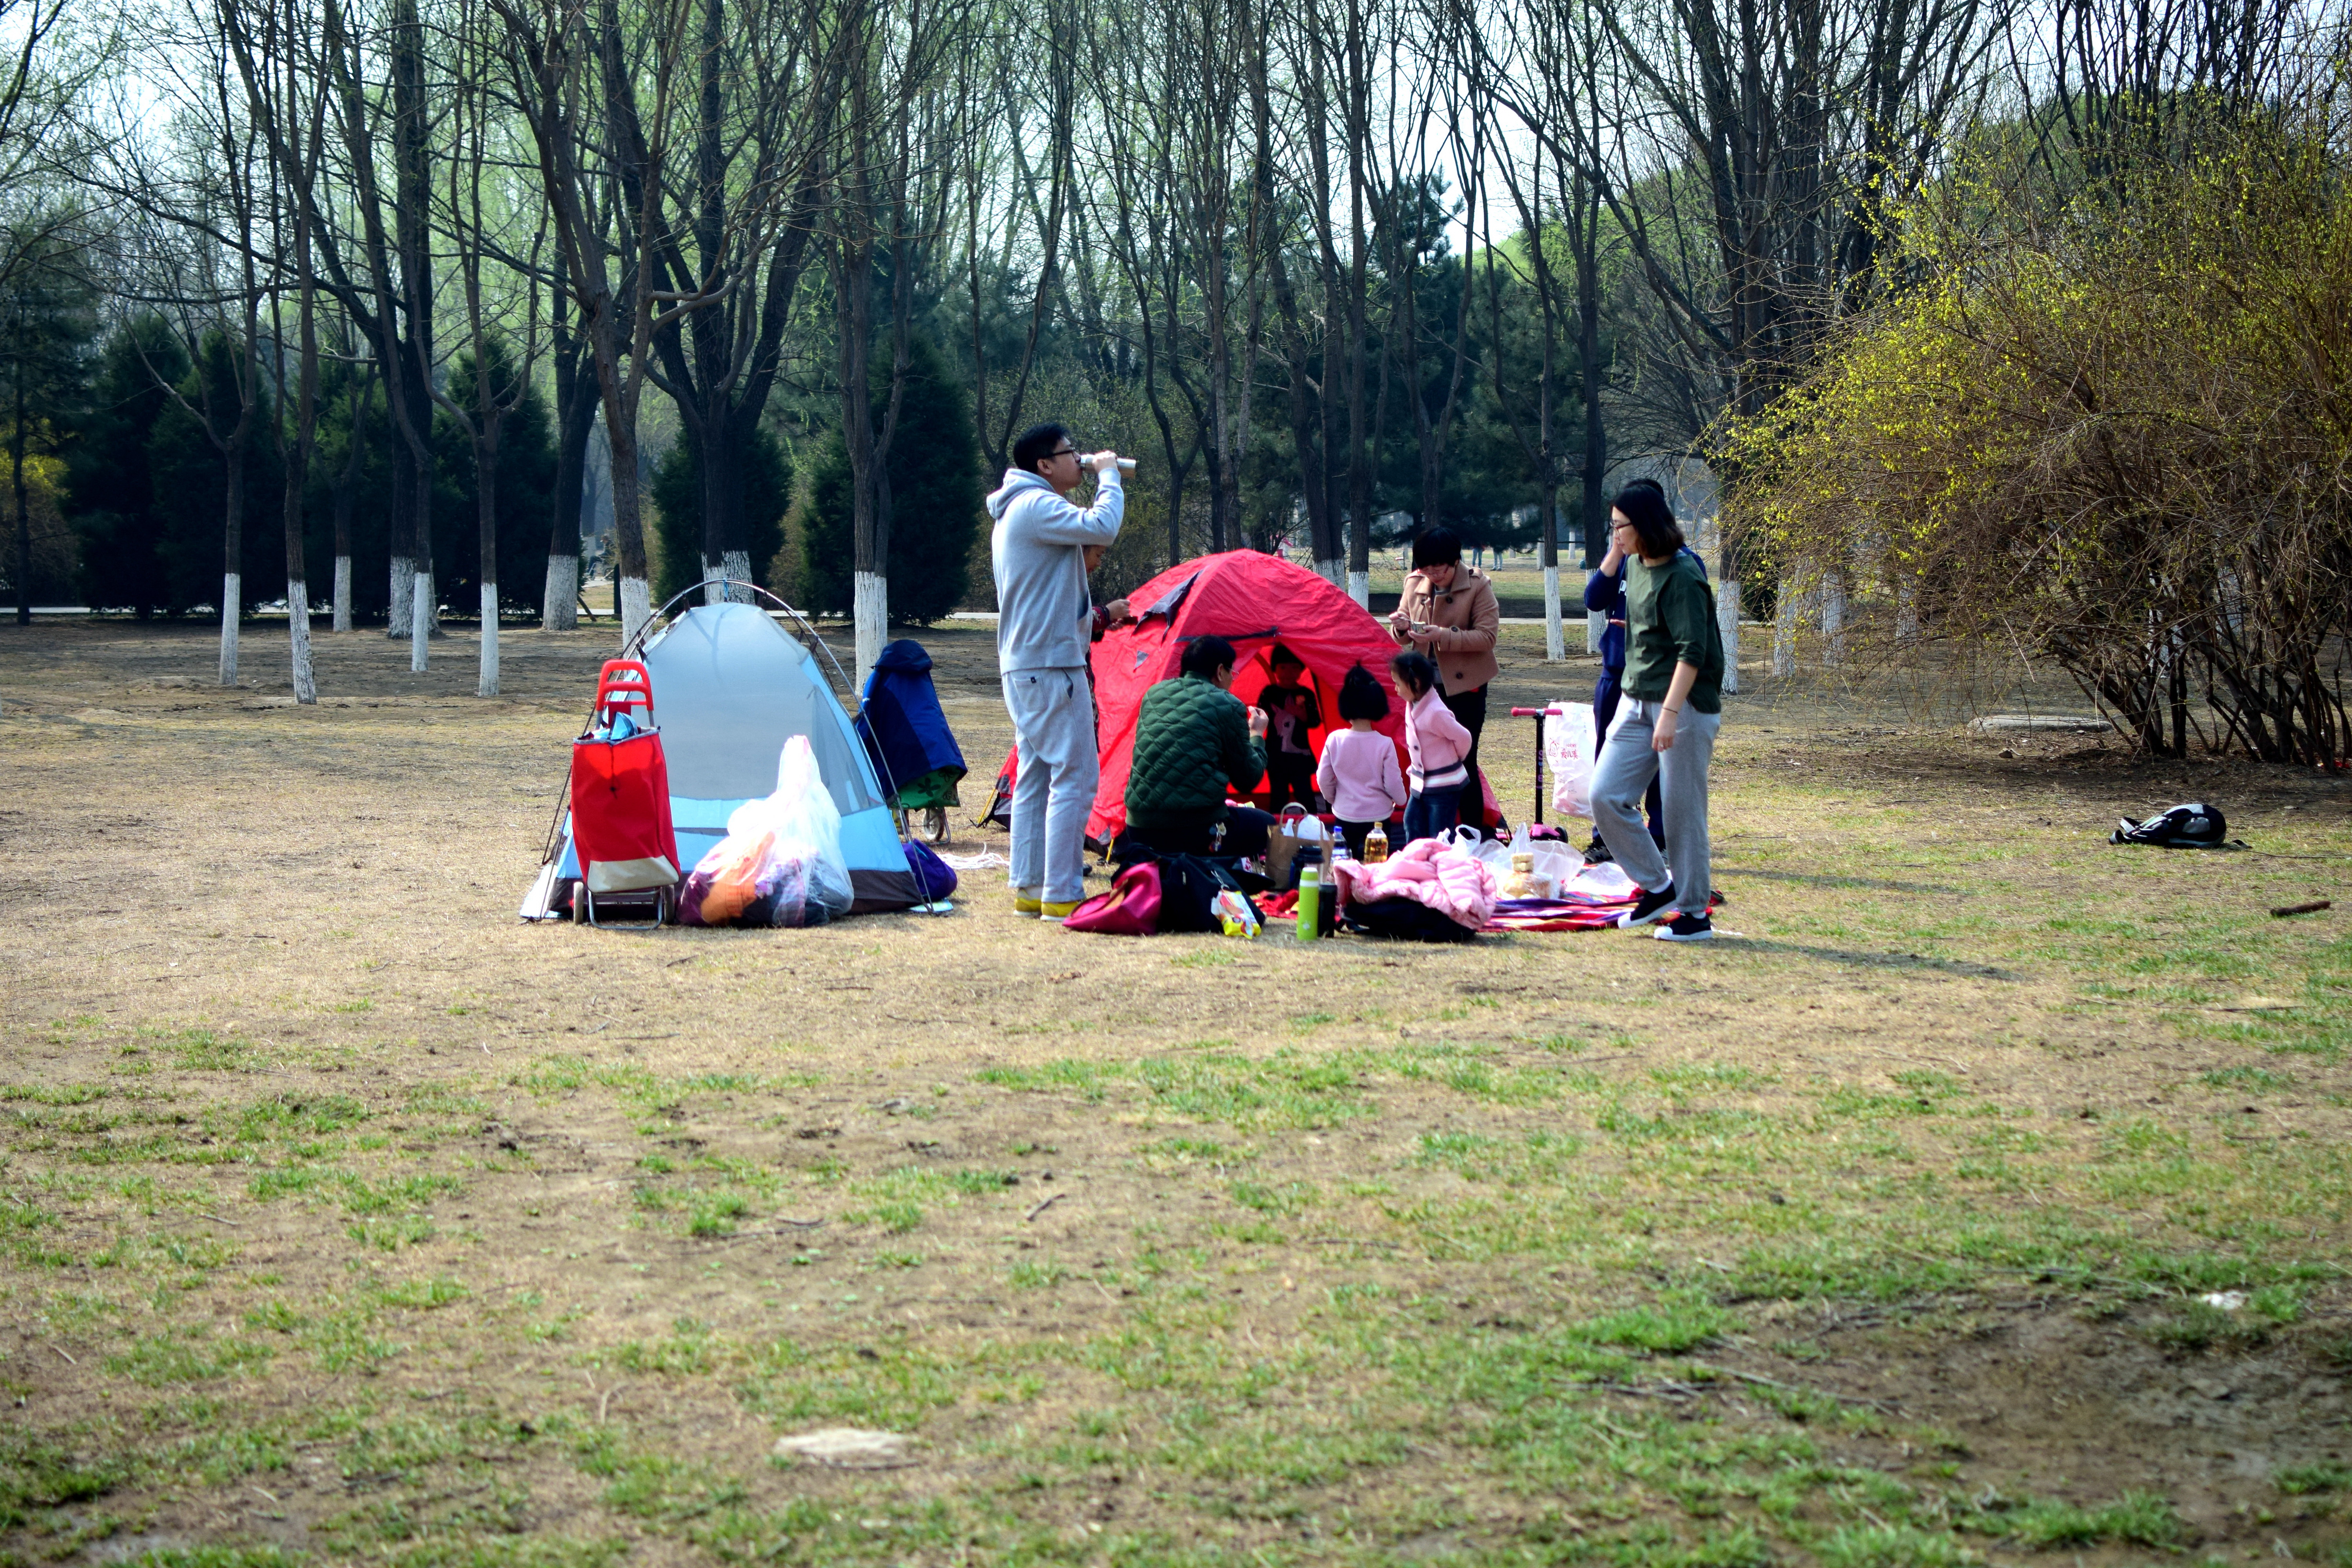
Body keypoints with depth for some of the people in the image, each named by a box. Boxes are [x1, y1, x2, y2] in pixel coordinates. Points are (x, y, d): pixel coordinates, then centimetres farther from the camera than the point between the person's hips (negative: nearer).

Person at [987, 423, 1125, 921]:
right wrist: (1108, 475, -9)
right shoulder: (1037, 506, -14)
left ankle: (1028, 889, 13)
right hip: (1052, 664, -11)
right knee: (1074, 776, -9)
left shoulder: (1015, 511, 20)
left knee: (1036, 777, 11)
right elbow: (1101, 526, -25)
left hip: (1023, 667, 11)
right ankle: (1062, 895, -11)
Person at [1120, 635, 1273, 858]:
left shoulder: (1153, 695, 12)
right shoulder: (1227, 705, -4)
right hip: (1196, 831, -6)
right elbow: (1248, 779, 4)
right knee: (1265, 825, 21)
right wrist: (1257, 735, 22)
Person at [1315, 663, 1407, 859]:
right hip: (1377, 818, -2)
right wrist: (1401, 800, 14)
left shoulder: (1334, 740, -9)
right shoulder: (1384, 744, -15)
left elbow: (1323, 779, -2)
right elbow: (1393, 784, -9)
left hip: (1345, 817, 2)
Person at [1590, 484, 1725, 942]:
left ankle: (1693, 912, 10)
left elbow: (1692, 652, -20)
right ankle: (1656, 887, 14)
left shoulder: (1683, 577, -15)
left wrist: (1670, 712, -25)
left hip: (1686, 705, -8)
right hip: (1637, 702, 8)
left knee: (1682, 809, -2)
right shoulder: (1636, 567, 9)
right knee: (1606, 796, 0)